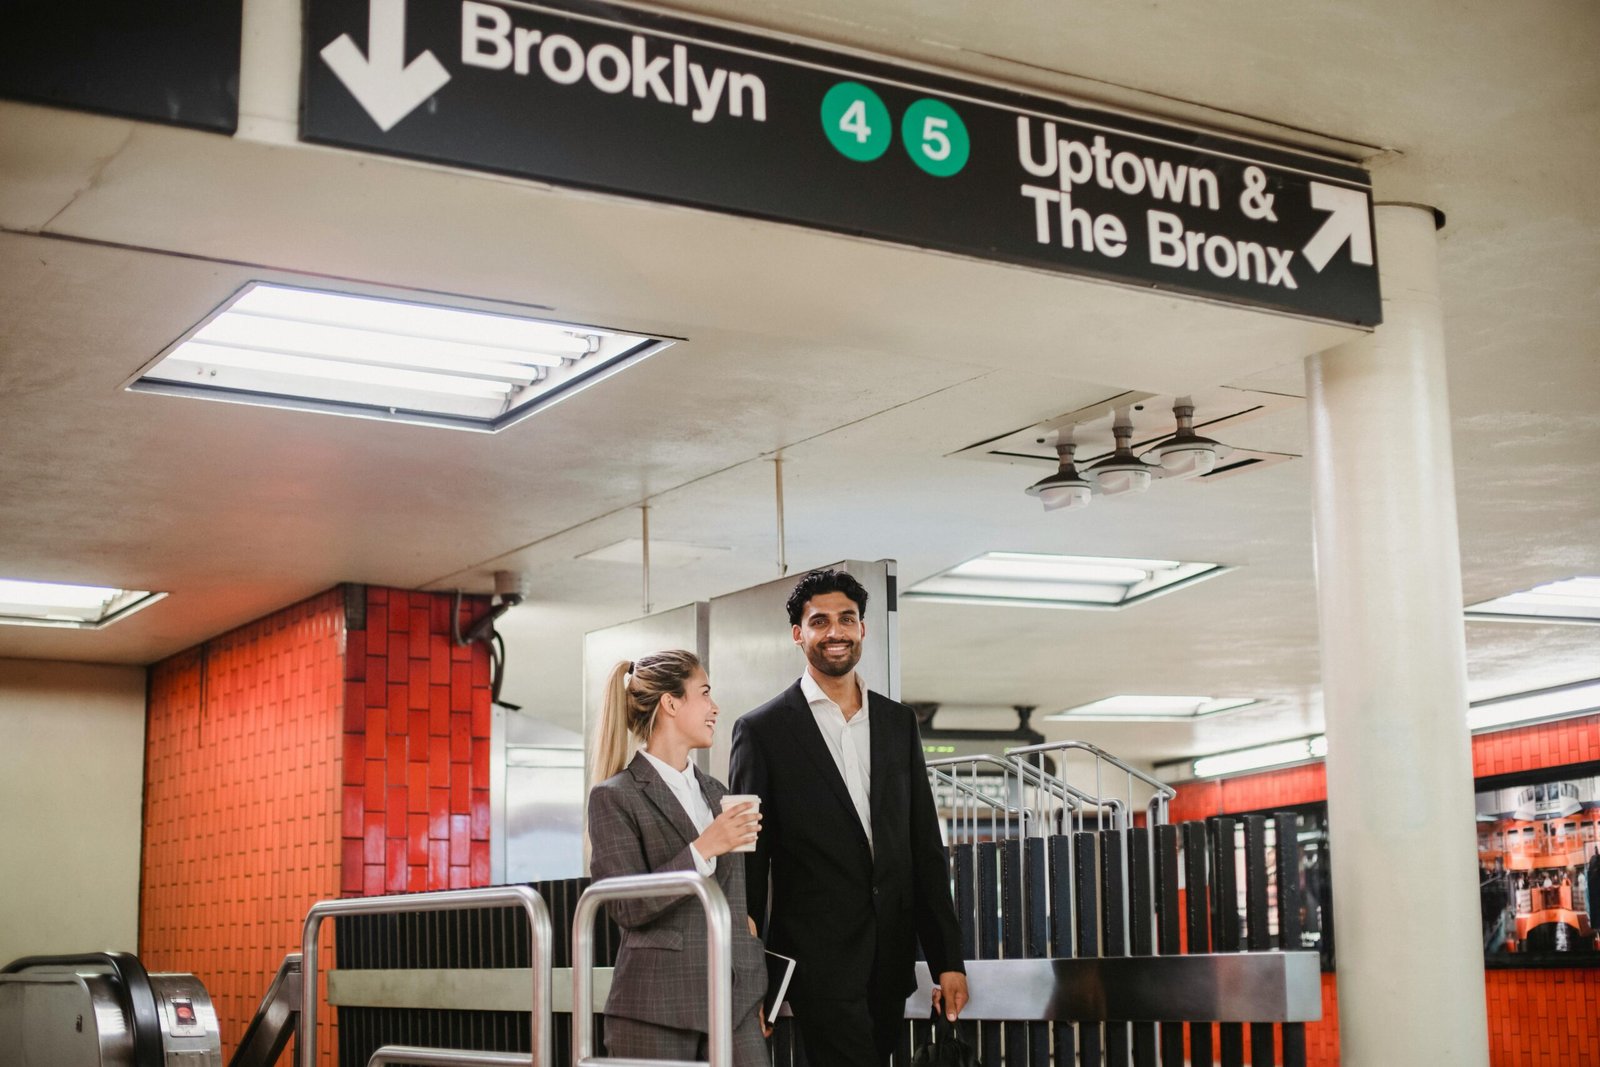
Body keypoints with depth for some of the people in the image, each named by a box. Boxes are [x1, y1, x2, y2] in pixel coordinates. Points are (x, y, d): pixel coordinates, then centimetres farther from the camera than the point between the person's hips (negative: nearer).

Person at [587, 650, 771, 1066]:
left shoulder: (715, 793, 16)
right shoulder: (615, 797, -3)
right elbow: (626, 907, -11)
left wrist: (755, 996, 16)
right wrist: (703, 849, -18)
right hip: (656, 1011, -5)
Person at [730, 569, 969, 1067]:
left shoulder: (898, 722, 12)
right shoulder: (763, 730, -2)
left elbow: (926, 847, 12)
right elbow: (748, 862, -1)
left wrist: (948, 959, 7)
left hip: (891, 963, 5)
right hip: (820, 963, -5)